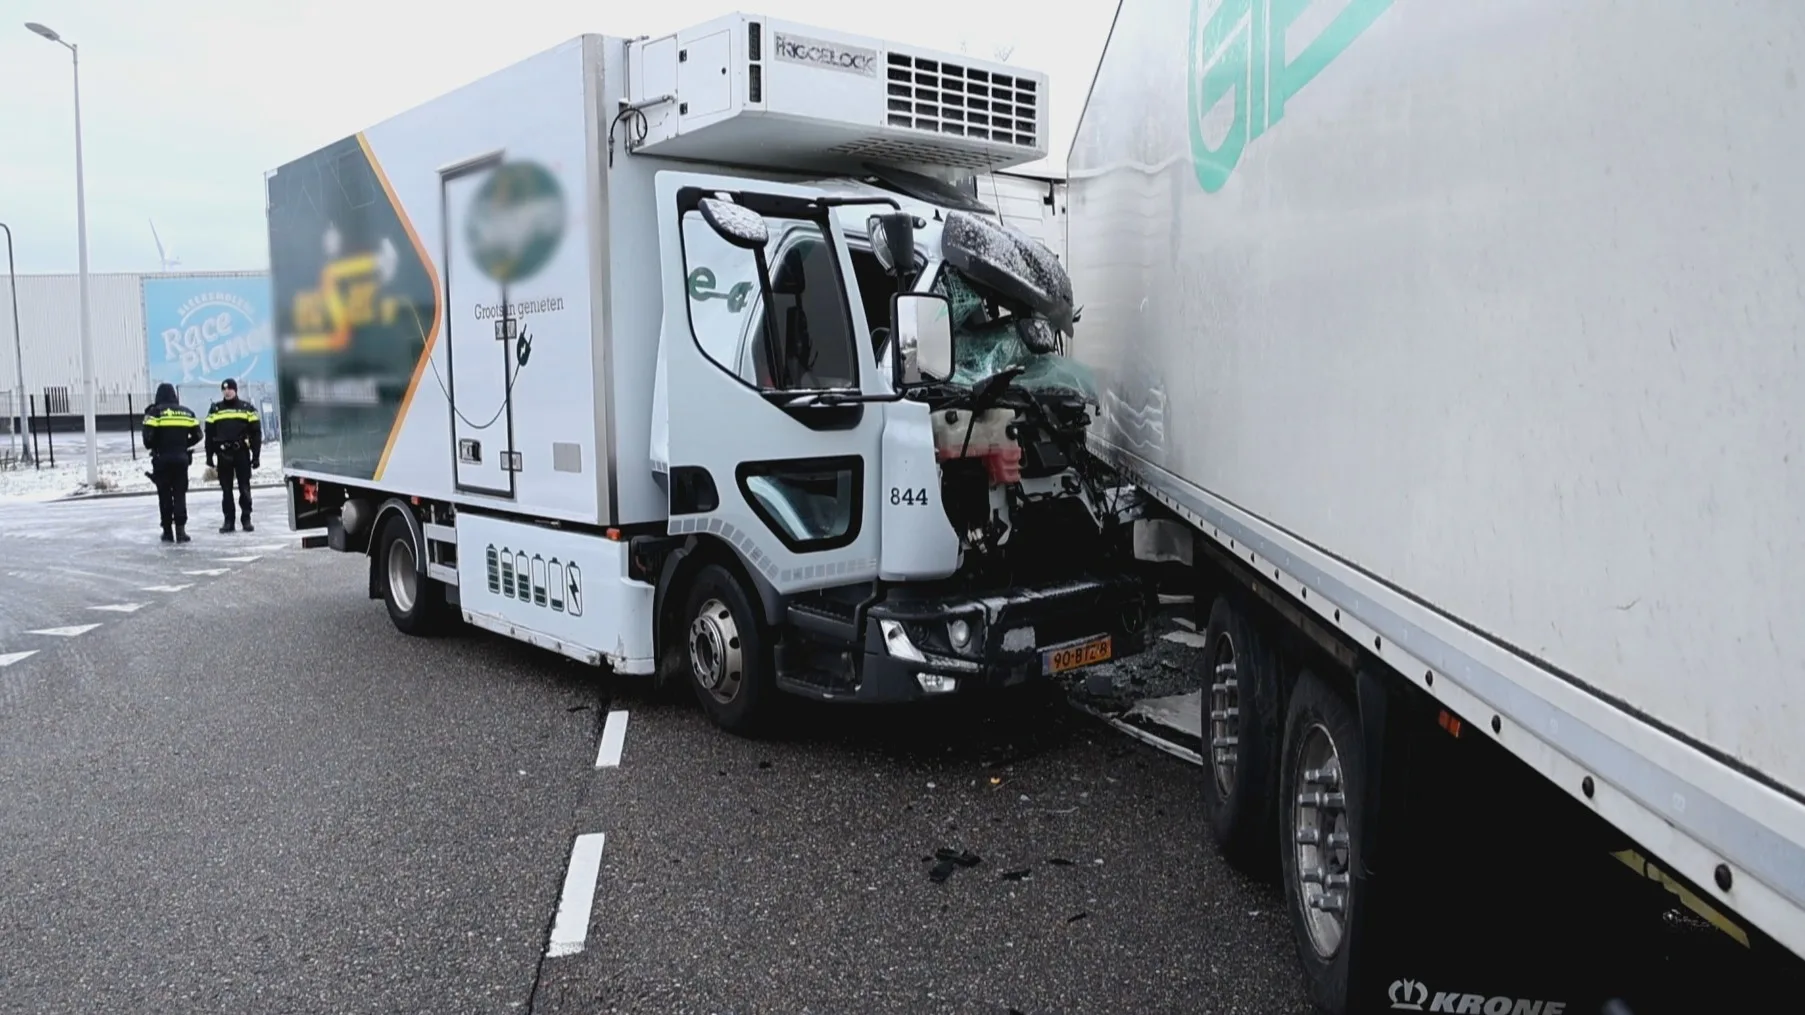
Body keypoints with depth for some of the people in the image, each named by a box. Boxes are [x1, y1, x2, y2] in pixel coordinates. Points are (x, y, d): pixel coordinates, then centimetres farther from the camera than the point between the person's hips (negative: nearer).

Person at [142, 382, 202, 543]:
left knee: (165, 495, 7)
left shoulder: (155, 412, -4)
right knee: (180, 494, 7)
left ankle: (168, 531, 9)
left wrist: (151, 447, 8)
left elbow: (148, 436, -13)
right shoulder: (186, 412, 9)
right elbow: (197, 435, 11)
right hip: (181, 458, 2)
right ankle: (180, 530, -2)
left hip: (162, 459, -2)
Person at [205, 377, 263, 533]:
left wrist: (256, 456, -3)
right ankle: (228, 521, 10)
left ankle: (246, 519, 9)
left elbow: (256, 433, 2)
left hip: (242, 453, -2)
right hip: (223, 455, 2)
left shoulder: (247, 408, 3)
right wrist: (209, 456, 4)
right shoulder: (215, 409, 8)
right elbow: (209, 433, 9)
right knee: (226, 490, 5)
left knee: (244, 488, 2)